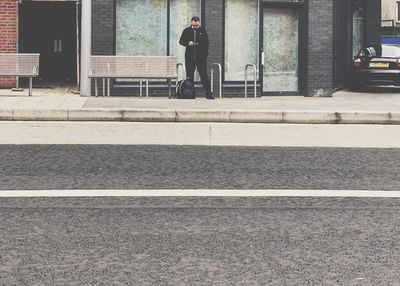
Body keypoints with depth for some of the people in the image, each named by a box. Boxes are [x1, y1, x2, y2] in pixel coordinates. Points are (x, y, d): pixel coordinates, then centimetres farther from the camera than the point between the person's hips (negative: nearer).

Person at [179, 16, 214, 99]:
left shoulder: (203, 31, 5)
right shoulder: (186, 31, 6)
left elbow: (207, 42, 5)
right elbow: (181, 41, 9)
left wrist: (205, 54, -4)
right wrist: (188, 43, -12)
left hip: (201, 57, -1)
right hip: (189, 57, 1)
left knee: (204, 75, -3)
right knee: (189, 76, 4)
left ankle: (208, 94, -3)